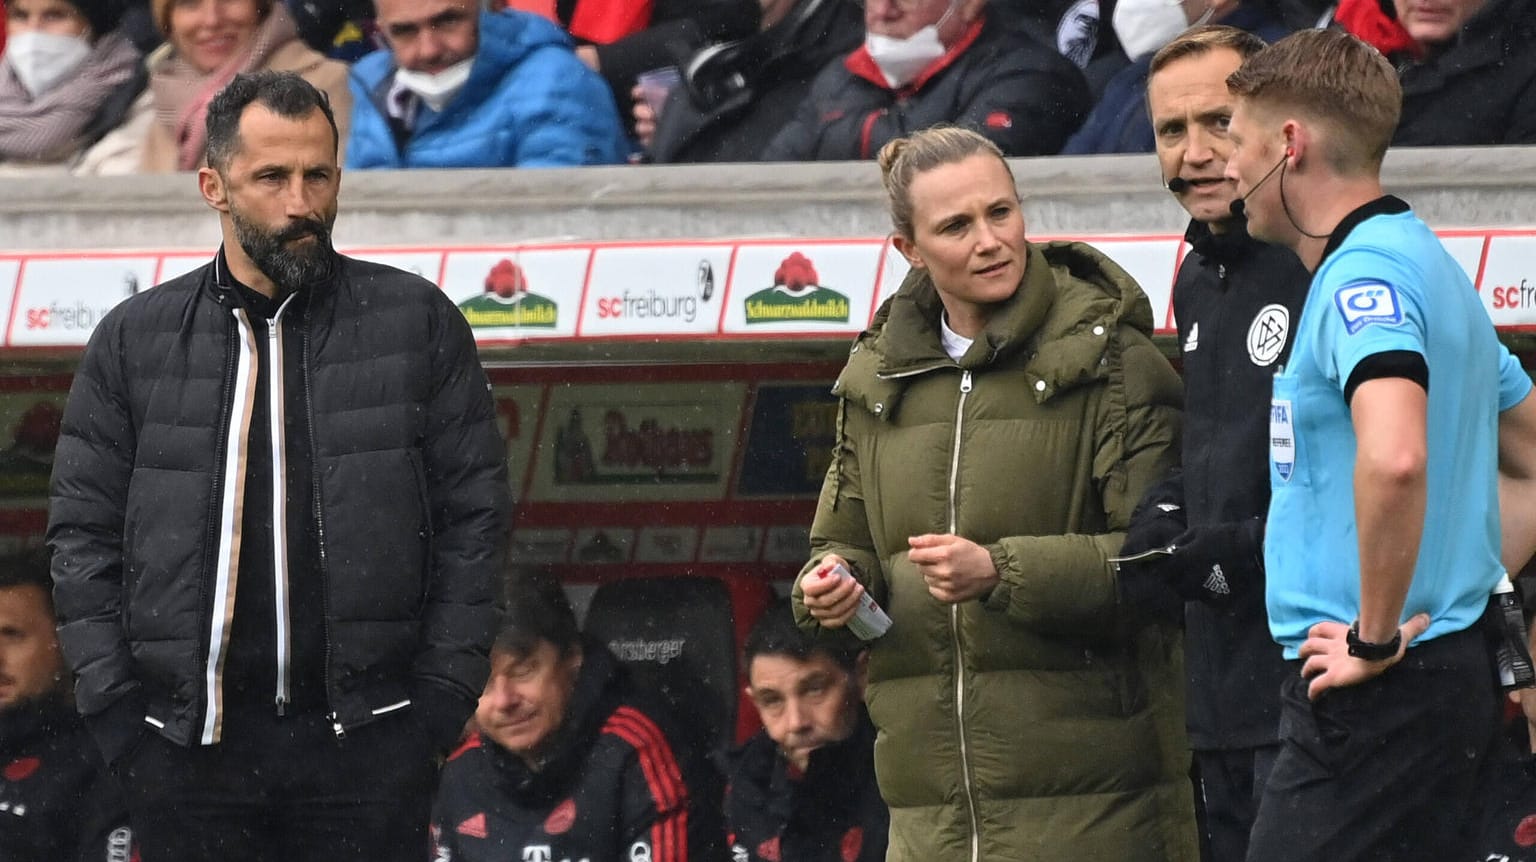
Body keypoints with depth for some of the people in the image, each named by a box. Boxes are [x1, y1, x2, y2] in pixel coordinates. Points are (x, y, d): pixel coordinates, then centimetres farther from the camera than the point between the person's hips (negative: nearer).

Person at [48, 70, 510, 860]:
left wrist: (443, 695, -2)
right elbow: (83, 534, 10)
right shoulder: (134, 341, 9)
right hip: (189, 747, 1)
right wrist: (114, 706, 0)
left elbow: (472, 513, 6)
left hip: (367, 737, -1)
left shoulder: (419, 323, 6)